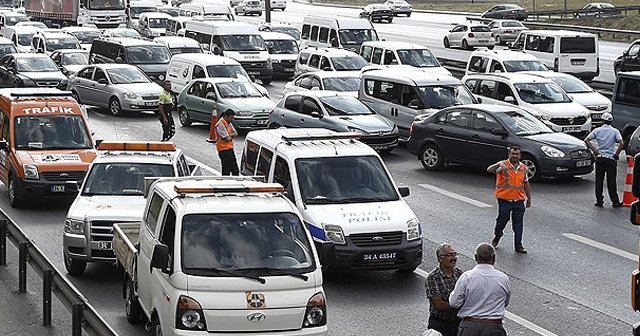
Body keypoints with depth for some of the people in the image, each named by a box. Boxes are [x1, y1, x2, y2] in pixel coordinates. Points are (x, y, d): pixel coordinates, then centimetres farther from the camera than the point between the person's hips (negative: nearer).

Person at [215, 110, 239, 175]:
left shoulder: (229, 123, 12)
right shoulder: (220, 125, -18)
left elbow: (235, 134, 8)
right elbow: (228, 138, -21)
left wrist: (229, 135, -10)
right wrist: (232, 135, 0)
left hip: (230, 149, 10)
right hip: (224, 150, -10)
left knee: (235, 170, 14)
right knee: (226, 171, -6)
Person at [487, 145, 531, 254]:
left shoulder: (524, 168, 8)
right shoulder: (503, 165, -8)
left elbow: (526, 184, 17)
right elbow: (489, 170, -24)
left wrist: (529, 198, 18)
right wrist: (499, 165, -43)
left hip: (519, 200, 3)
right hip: (504, 199, -3)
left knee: (518, 224, 3)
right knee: (502, 219, 9)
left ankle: (518, 245, 11)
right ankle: (497, 236, 35)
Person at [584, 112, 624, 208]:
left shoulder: (597, 130, 1)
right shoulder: (615, 131, -2)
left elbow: (586, 140, -7)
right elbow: (622, 143, -15)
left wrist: (594, 150, -5)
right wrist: (616, 154, -6)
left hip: (599, 158, 1)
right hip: (611, 159, -1)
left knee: (599, 181, 8)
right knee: (611, 182, 4)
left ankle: (599, 201, 8)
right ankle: (615, 202, 6)